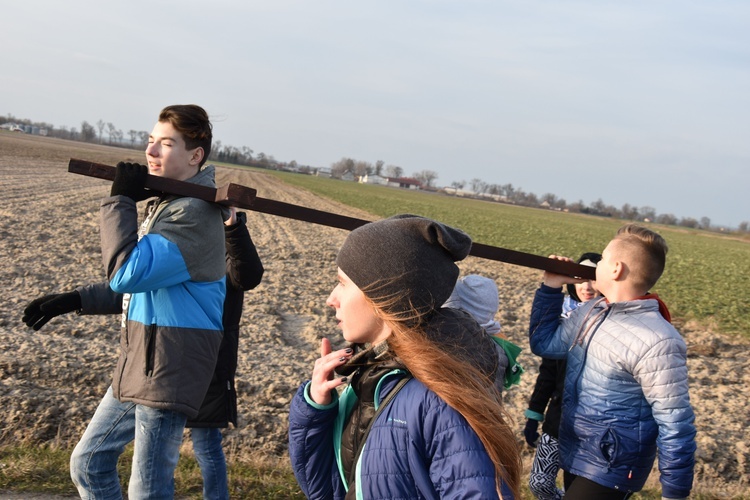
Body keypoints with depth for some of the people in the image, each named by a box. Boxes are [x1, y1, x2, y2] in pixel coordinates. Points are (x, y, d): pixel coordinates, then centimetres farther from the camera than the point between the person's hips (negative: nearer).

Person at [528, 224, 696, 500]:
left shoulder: (656, 342, -26)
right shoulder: (590, 311, 0)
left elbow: (675, 425, -22)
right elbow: (544, 344, 14)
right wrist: (551, 288, 3)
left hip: (609, 470, -8)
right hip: (572, 455, 8)